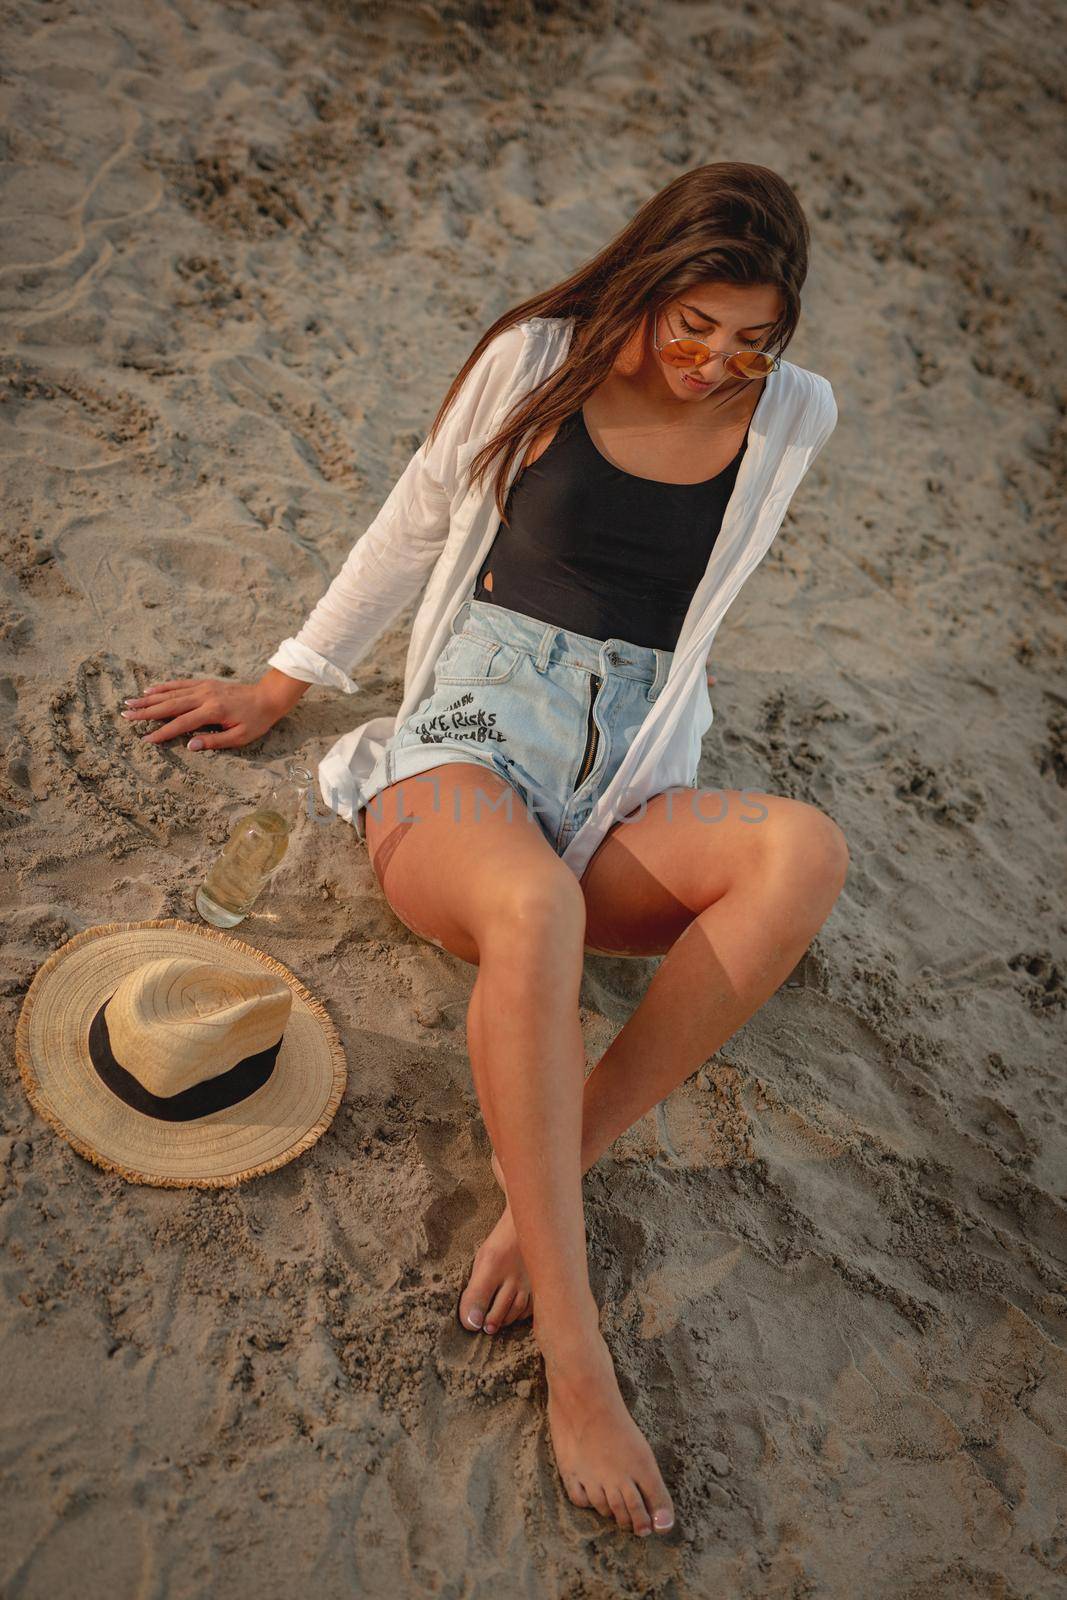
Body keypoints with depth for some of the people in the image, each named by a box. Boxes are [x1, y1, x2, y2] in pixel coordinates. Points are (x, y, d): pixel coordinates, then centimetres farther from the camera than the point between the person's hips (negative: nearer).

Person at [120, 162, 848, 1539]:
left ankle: (551, 1172, -25)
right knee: (531, 898, -39)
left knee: (807, 847, -30)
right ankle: (571, 1345, -30)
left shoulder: (793, 415, 9)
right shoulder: (539, 359, 4)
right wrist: (281, 684, 16)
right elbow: (414, 527, 12)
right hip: (472, 737, -2)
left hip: (631, 788, 3)